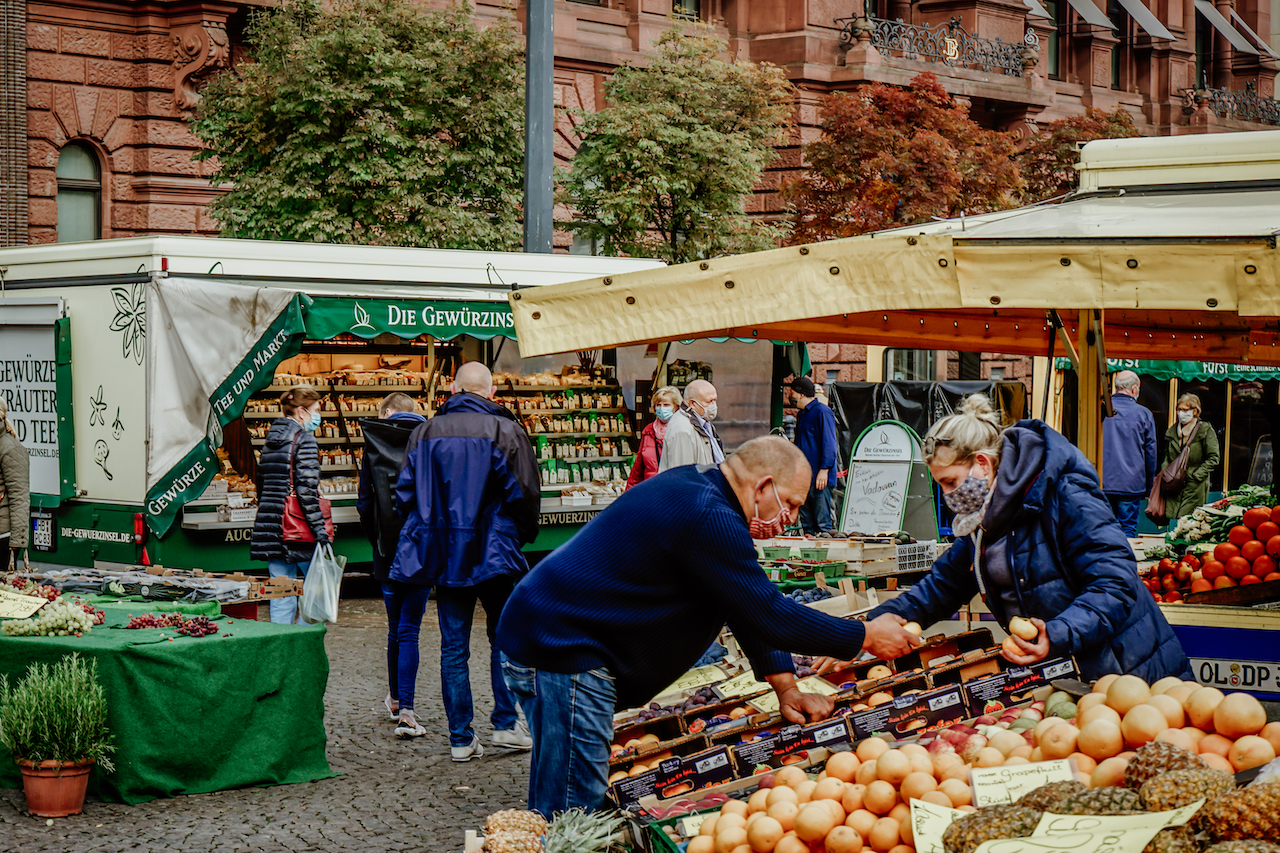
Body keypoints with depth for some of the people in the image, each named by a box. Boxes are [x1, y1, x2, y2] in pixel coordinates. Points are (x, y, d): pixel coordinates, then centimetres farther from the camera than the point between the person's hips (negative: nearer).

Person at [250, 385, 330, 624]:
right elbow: (307, 490, -16)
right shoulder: (304, 439, -9)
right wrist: (320, 531, -17)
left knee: (281, 599, 8)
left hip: (272, 529, 8)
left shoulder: (271, 440, 15)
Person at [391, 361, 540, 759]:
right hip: (494, 554, -2)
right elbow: (526, 493, -7)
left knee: (453, 647, 6)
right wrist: (521, 536, 11)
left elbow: (405, 492, 5)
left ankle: (461, 739, 7)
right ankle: (506, 724, 8)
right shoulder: (506, 431, -6)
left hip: (444, 557, 3)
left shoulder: (425, 432, 3)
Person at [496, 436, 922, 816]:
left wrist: (785, 686, 11)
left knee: (558, 809, 15)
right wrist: (867, 636, -9)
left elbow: (752, 607, 17)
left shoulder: (696, 490, 14)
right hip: (560, 648, -11)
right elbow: (769, 614, -18)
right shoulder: (707, 518, -20)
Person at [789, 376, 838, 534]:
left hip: (819, 479, -9)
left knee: (822, 523, -9)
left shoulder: (822, 412, -8)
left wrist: (824, 470, -20)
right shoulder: (801, 414, 19)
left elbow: (829, 443, -14)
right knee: (807, 524, 9)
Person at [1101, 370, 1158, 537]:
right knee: (1128, 530, 5)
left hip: (1102, 484, 2)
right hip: (1132, 485, -1)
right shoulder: (1143, 414, -2)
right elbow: (1150, 453, 3)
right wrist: (1149, 487, 12)